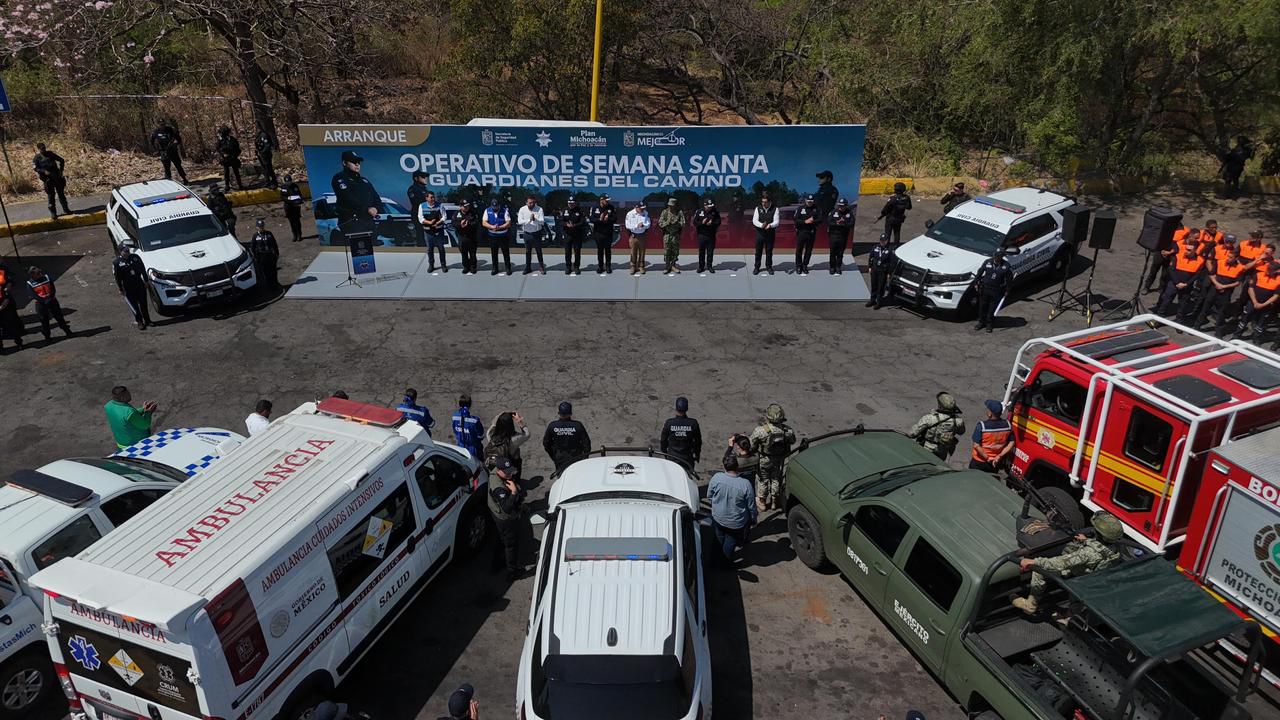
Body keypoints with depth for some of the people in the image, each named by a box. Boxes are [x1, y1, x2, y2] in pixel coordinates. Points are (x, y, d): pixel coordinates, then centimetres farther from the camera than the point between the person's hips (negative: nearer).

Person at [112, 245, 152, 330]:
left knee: (143, 304, 9)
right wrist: (120, 289, -6)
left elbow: (143, 269, 10)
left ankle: (147, 320, 20)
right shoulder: (116, 262, -7)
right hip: (128, 288, -3)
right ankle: (140, 322, 10)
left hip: (140, 285, 3)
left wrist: (146, 281, 8)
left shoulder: (135, 257, 3)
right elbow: (117, 277, -5)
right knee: (133, 306, 0)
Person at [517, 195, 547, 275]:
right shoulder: (522, 210, -7)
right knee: (528, 251, 12)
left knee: (539, 251, 5)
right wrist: (529, 220, -29)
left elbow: (542, 222, -17)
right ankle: (528, 268, 23)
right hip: (527, 233, 2)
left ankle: (542, 267, 16)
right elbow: (520, 221, -16)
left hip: (537, 233, -2)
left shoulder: (539, 209, -11)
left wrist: (535, 220, -36)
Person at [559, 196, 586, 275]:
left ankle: (576, 267, 13)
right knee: (567, 251, 3)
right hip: (567, 234, 2)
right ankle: (568, 267, 12)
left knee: (577, 251, 3)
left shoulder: (580, 211, -2)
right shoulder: (564, 211, 5)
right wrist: (567, 224, -20)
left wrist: (574, 225, -23)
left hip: (578, 235, -1)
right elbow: (560, 222, 0)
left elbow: (583, 223, -9)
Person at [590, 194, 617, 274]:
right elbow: (590, 219, -7)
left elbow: (615, 219, -3)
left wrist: (608, 219, -21)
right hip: (598, 233, 0)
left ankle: (608, 266, 14)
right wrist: (599, 219, -20)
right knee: (600, 250, 8)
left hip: (608, 233, 0)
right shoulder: (595, 208, -2)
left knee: (608, 250, 5)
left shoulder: (611, 208, 0)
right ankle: (600, 266, 16)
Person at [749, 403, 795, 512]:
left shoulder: (760, 431, -36)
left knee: (762, 480, 23)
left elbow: (751, 446, -20)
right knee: (776, 478, 26)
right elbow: (792, 441, -5)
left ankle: (762, 502, 41)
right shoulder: (787, 430, -28)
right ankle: (775, 501, 45)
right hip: (779, 460, 2)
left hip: (763, 460, -2)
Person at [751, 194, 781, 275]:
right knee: (758, 251, 6)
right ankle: (757, 267, 16)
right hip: (759, 233, 1)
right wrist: (761, 225, -26)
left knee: (769, 251, 8)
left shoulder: (775, 209, -3)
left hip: (770, 233, -1)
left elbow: (777, 221, -10)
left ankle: (769, 266, 22)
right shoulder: (758, 208, 0)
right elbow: (754, 220, -6)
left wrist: (770, 225, -32)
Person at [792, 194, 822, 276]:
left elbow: (820, 220, -1)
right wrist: (805, 221, -18)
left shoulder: (816, 209, 5)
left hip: (811, 233, 2)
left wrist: (813, 221, -19)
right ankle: (798, 266, 10)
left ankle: (805, 266, 16)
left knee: (809, 250, 6)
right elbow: (796, 220, -7)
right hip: (801, 232, -2)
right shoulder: (800, 209, 0)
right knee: (799, 250, 0)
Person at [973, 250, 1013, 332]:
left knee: (993, 308, 7)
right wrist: (976, 283, 3)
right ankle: (981, 322, 26)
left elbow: (1009, 279, 1)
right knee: (982, 306, 10)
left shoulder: (1006, 265, -7)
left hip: (997, 291, -1)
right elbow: (980, 272, 4)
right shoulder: (987, 262, -5)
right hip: (985, 288, 1)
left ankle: (989, 324, 22)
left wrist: (1007, 290, 1)